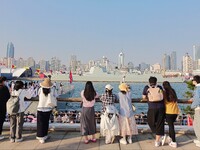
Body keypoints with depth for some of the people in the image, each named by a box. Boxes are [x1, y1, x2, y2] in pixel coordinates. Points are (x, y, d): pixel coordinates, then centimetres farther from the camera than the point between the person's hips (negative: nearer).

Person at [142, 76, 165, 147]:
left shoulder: (146, 88, 4)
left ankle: (161, 136, 8)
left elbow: (144, 97, 6)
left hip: (152, 108, -2)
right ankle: (157, 142, 14)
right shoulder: (159, 87, 8)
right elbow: (163, 96, 12)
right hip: (161, 107, 2)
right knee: (159, 124, 10)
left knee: (151, 122, 19)